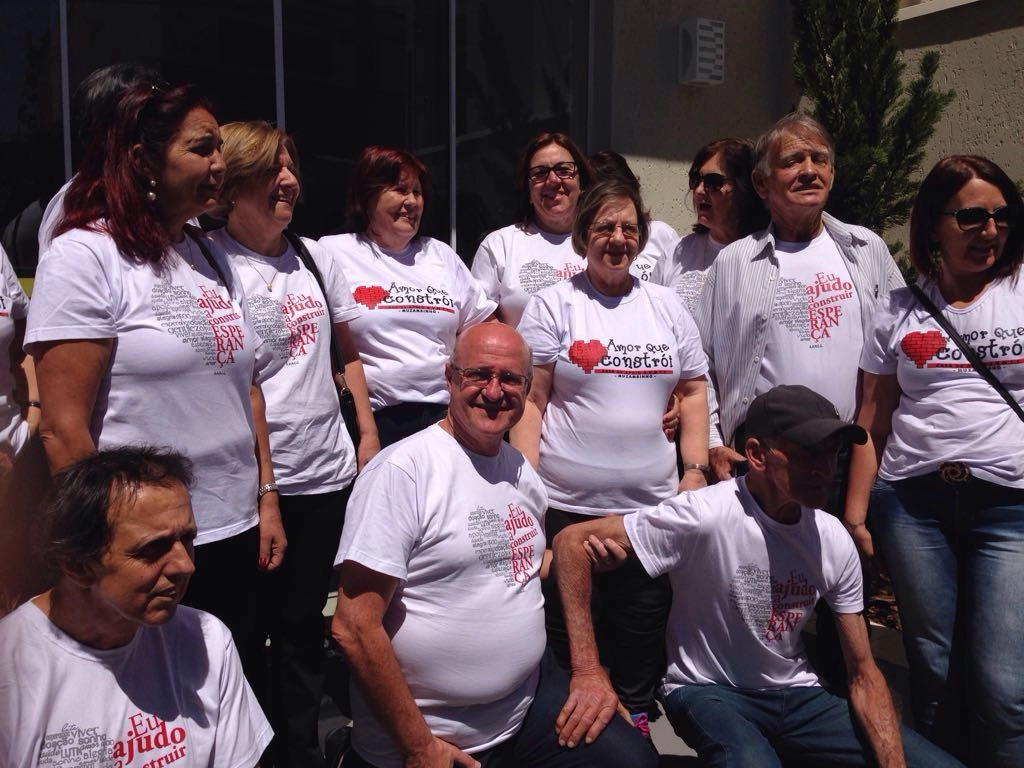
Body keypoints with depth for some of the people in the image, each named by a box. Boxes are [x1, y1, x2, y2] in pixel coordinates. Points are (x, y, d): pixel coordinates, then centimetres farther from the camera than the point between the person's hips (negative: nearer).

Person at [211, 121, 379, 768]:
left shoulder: (315, 257, 9)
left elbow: (348, 350, 17)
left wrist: (368, 433, 11)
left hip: (329, 471, 5)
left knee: (305, 624, 17)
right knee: (251, 627, 9)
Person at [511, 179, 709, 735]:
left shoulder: (666, 306, 10)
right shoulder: (553, 305, -1)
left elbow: (693, 391, 13)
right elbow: (530, 400, -5)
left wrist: (695, 469, 4)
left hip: (652, 505, 4)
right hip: (566, 504, -3)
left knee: (642, 637, 14)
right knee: (562, 638, 7)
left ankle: (635, 725, 34)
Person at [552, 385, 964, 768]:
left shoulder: (835, 541, -5)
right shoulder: (705, 516, -24)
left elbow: (863, 674, 1)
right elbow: (572, 541, -24)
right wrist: (588, 673, -27)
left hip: (798, 694, 6)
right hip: (710, 691, -5)